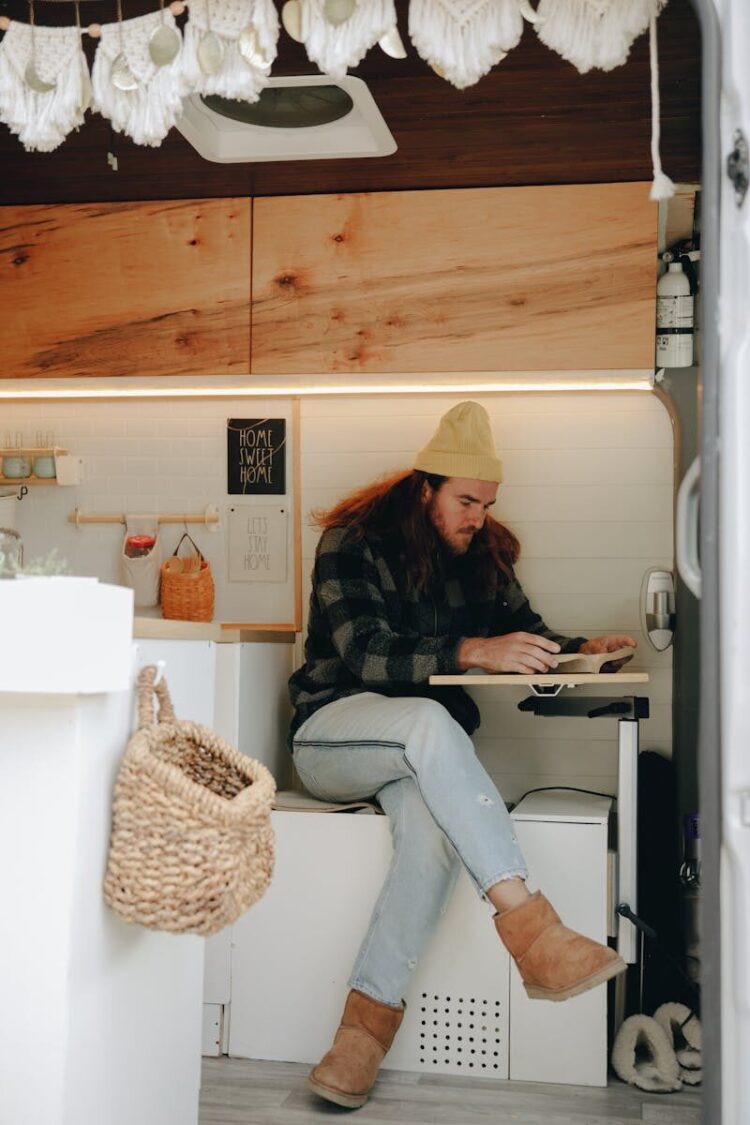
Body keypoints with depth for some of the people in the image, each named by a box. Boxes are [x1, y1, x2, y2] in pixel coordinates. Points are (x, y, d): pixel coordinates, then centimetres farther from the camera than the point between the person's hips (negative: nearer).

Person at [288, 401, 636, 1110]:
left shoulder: (483, 556, 10)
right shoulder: (354, 543, -7)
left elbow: (524, 633, 16)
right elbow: (364, 653, -20)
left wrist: (579, 650, -7)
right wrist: (471, 652, -33)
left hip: (422, 749, 4)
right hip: (333, 732, -4)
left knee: (434, 824, -33)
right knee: (431, 720, -38)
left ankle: (367, 1022, -31)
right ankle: (527, 924, -44)